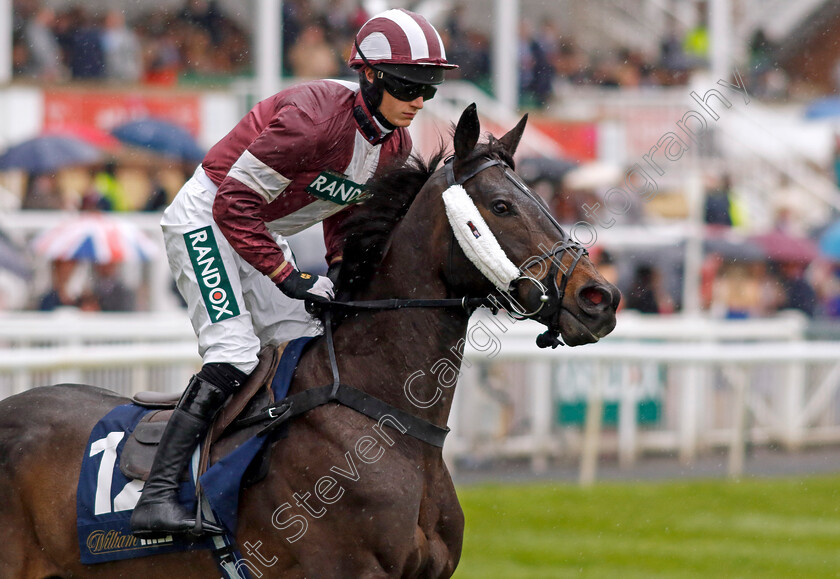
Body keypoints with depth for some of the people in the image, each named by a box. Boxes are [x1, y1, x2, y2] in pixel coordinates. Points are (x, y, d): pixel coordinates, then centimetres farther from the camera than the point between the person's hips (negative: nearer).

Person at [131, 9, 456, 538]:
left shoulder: (395, 146, -4)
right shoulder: (318, 117, -31)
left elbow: (346, 211, 14)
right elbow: (234, 202, -28)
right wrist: (287, 277, -27)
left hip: (263, 234, 9)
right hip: (206, 220, -9)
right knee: (233, 356, -21)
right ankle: (157, 497, -26)